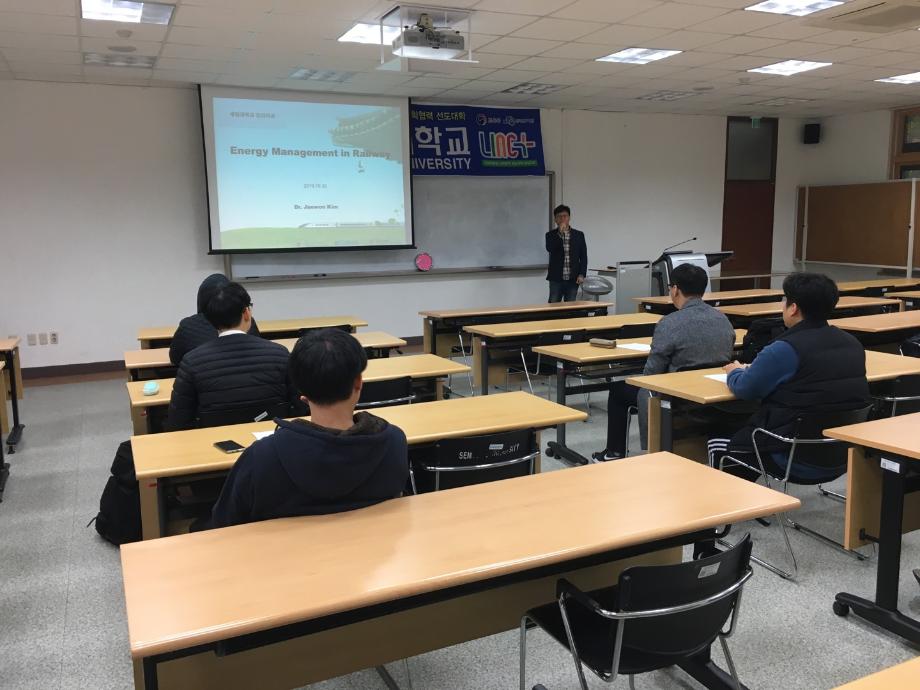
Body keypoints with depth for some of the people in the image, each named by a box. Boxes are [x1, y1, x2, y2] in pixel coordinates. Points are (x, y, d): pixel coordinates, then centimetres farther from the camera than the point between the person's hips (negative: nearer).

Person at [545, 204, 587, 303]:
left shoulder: (579, 235, 8)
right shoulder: (551, 235, 5)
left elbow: (583, 257, 7)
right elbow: (550, 249, -15)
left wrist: (581, 274, -4)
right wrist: (560, 233, -17)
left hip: (572, 280, 1)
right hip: (556, 279, -1)